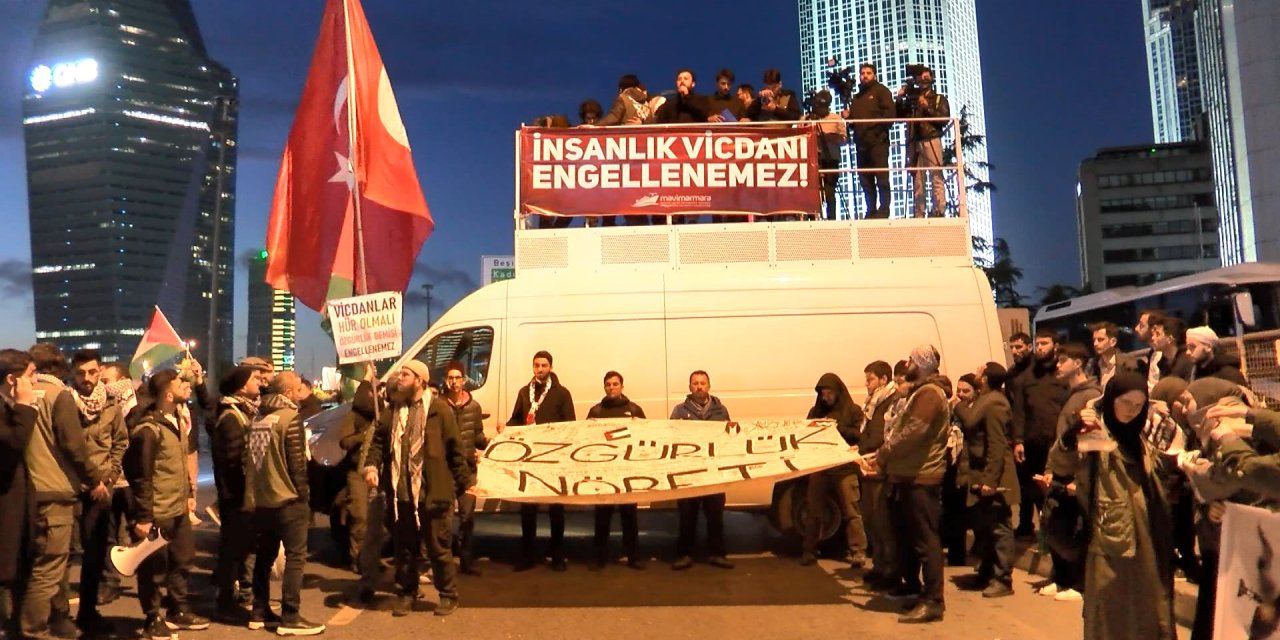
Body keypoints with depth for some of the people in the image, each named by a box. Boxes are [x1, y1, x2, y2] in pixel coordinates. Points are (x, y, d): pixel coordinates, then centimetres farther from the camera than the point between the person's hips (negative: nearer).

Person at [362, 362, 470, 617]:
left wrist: (465, 482, -2)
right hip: (399, 492, 5)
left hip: (431, 492, -5)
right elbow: (379, 441, 10)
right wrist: (372, 464, -9)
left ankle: (448, 595, 21)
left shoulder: (439, 409, -7)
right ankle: (407, 592, 32)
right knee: (404, 547, 16)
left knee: (438, 547, 6)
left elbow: (454, 448, -5)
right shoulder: (392, 410, 10)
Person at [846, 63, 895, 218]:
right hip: (861, 143, 7)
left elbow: (890, 113, -6)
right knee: (865, 180, 5)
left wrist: (878, 129, -16)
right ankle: (871, 211, 10)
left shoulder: (881, 90, 6)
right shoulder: (857, 97, 26)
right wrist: (848, 116, 9)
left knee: (882, 178, -7)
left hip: (878, 142, -7)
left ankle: (883, 211, -7)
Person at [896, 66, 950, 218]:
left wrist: (927, 108, -7)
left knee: (936, 177, -12)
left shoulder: (939, 99, 14)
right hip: (914, 143, 2)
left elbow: (945, 119, 0)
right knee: (917, 180, -2)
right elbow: (898, 117, 12)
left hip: (931, 141, -2)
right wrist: (899, 99, 3)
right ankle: (919, 214, -2)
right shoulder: (911, 98, 20)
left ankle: (939, 211, -16)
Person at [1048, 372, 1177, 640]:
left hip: (1146, 534, 7)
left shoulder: (1138, 435, 12)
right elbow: (1059, 465, -27)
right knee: (1112, 610, -1)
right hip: (1111, 534, -7)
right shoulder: (1096, 429, -10)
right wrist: (1074, 431, -45)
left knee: (1146, 604, 16)